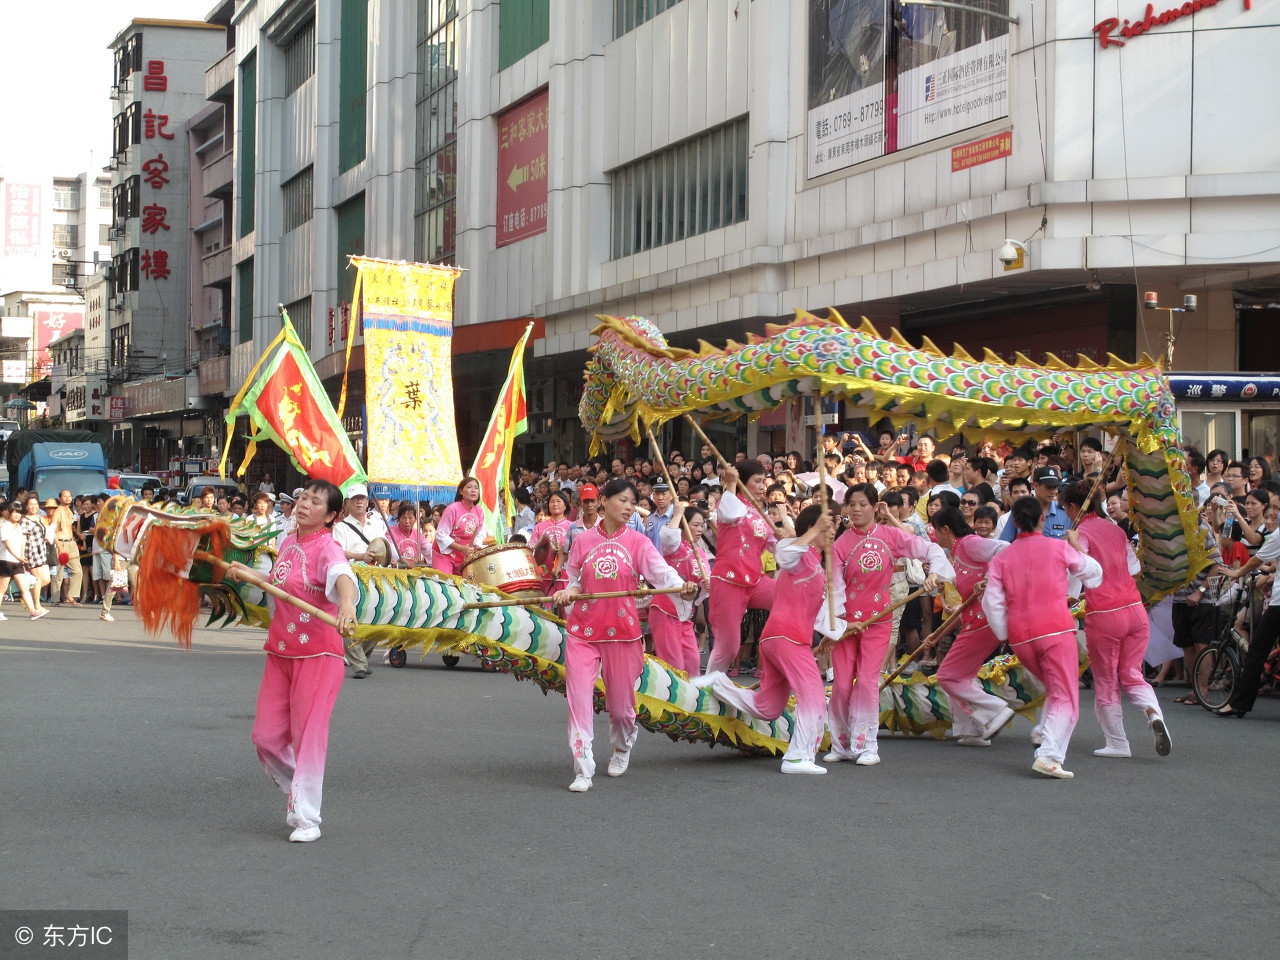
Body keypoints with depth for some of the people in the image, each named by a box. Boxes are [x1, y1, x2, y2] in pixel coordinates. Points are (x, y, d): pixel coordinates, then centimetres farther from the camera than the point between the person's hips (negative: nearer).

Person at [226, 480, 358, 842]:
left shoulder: (328, 548, -13)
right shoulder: (288, 542, 10)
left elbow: (343, 576, -37)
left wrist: (346, 602, -58)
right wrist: (247, 574, 16)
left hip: (318, 653, -7)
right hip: (280, 650, 7)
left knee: (308, 734, -4)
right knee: (266, 735, 7)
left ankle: (306, 817, 5)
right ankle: (298, 788, 31)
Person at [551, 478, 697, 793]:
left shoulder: (638, 542, -1)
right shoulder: (583, 541, 4)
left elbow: (662, 572, -14)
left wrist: (682, 587, -35)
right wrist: (568, 594, -8)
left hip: (622, 631, -1)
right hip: (583, 630, 1)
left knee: (621, 702, 9)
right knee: (579, 698, -9)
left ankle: (622, 748, 41)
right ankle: (583, 770, -5)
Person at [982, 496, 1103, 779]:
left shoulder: (1001, 557, 9)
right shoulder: (1059, 547, 3)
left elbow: (992, 602, 3)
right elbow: (1093, 572, 19)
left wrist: (1006, 634, 13)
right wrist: (1076, 546, 34)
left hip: (1019, 636, 4)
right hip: (1056, 628, -4)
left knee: (1053, 690, 26)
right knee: (1065, 699, -4)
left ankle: (1045, 738, 14)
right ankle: (1049, 755, -22)